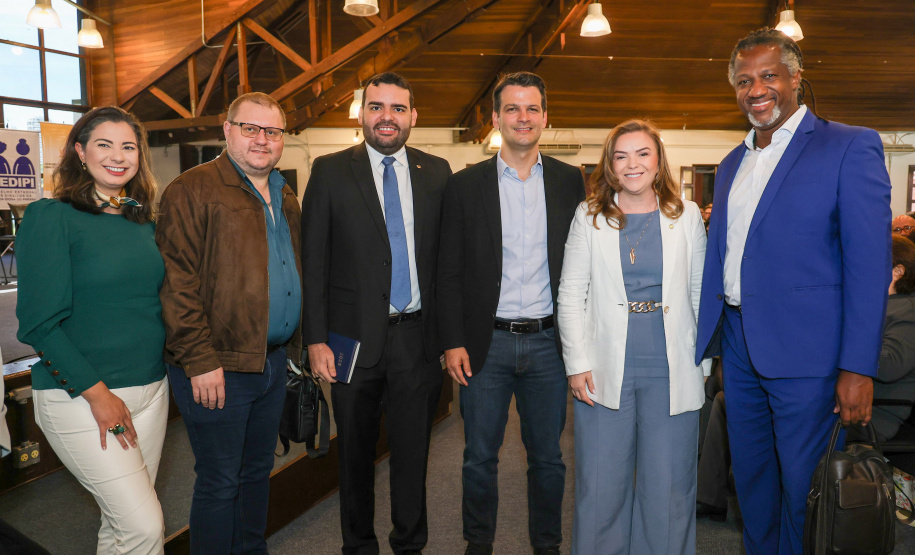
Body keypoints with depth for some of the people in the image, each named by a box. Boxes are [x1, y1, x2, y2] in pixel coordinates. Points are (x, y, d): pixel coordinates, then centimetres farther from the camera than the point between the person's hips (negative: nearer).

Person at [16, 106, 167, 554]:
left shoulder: (145, 221, 9)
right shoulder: (49, 217, -8)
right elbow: (40, 323, -11)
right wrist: (97, 392, -14)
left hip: (151, 389, 6)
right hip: (78, 397, -5)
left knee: (122, 519, 15)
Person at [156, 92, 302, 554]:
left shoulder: (285, 199, 15)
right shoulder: (193, 190, -9)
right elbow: (177, 283, -16)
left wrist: (296, 345, 16)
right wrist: (200, 360, -19)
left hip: (274, 360, 8)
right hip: (219, 367, -7)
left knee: (258, 470, 20)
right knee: (219, 482, 4)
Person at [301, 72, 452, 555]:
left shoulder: (436, 172, 5)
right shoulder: (330, 171, -1)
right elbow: (313, 262, -2)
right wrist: (316, 339, -8)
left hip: (417, 337, 1)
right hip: (356, 336, -1)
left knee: (413, 451, 13)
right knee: (355, 452, 15)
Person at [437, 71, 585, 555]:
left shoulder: (569, 181, 5)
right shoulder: (465, 185, 2)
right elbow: (449, 271, 1)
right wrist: (452, 342, -5)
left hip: (548, 341, 1)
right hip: (487, 342, -1)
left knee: (548, 457, 13)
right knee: (480, 456, 10)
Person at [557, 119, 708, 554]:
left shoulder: (687, 216, 6)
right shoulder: (590, 216, 5)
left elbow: (701, 294, 8)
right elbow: (571, 295, 3)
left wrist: (704, 361, 2)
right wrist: (578, 363, -4)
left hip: (671, 374, 1)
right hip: (605, 372, 0)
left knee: (669, 491, 9)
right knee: (601, 489, 8)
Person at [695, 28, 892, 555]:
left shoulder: (850, 147, -5)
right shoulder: (732, 164, 14)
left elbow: (869, 263, -11)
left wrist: (858, 368, -16)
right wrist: (707, 338, 12)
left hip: (805, 350, -6)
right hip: (739, 346, 6)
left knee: (803, 487, 6)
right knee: (751, 477, 18)